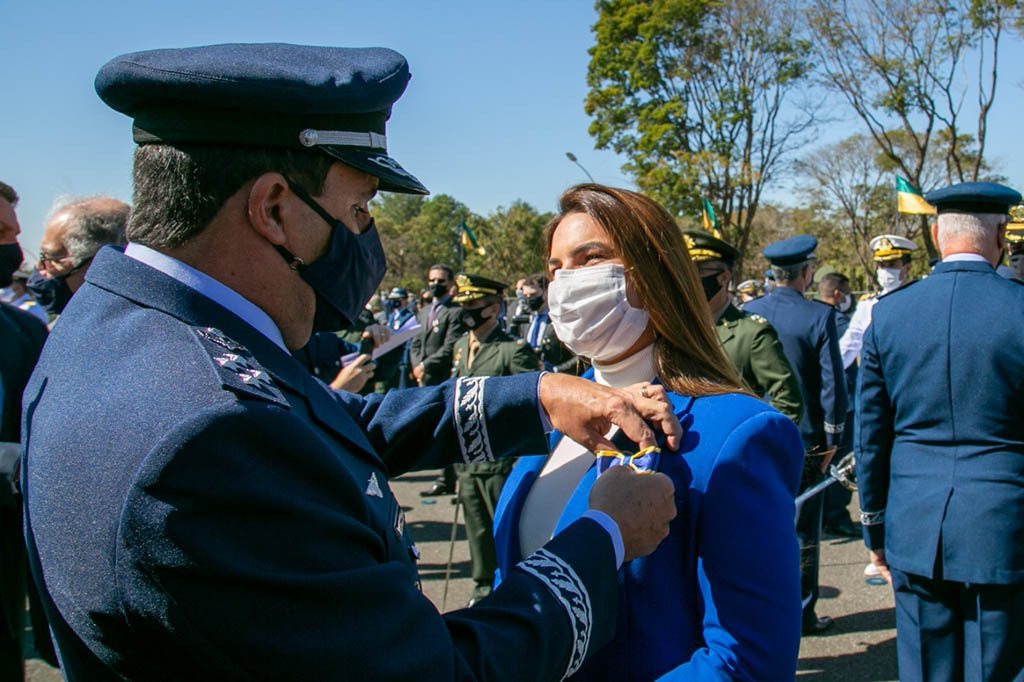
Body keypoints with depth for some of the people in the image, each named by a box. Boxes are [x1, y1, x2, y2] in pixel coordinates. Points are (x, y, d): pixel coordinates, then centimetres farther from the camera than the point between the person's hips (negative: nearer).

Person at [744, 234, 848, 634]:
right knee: (802, 529, 8)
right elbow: (832, 384, -10)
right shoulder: (819, 316, -11)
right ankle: (801, 612, 16)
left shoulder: (746, 313, -1)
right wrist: (831, 439, 0)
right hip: (804, 439, -3)